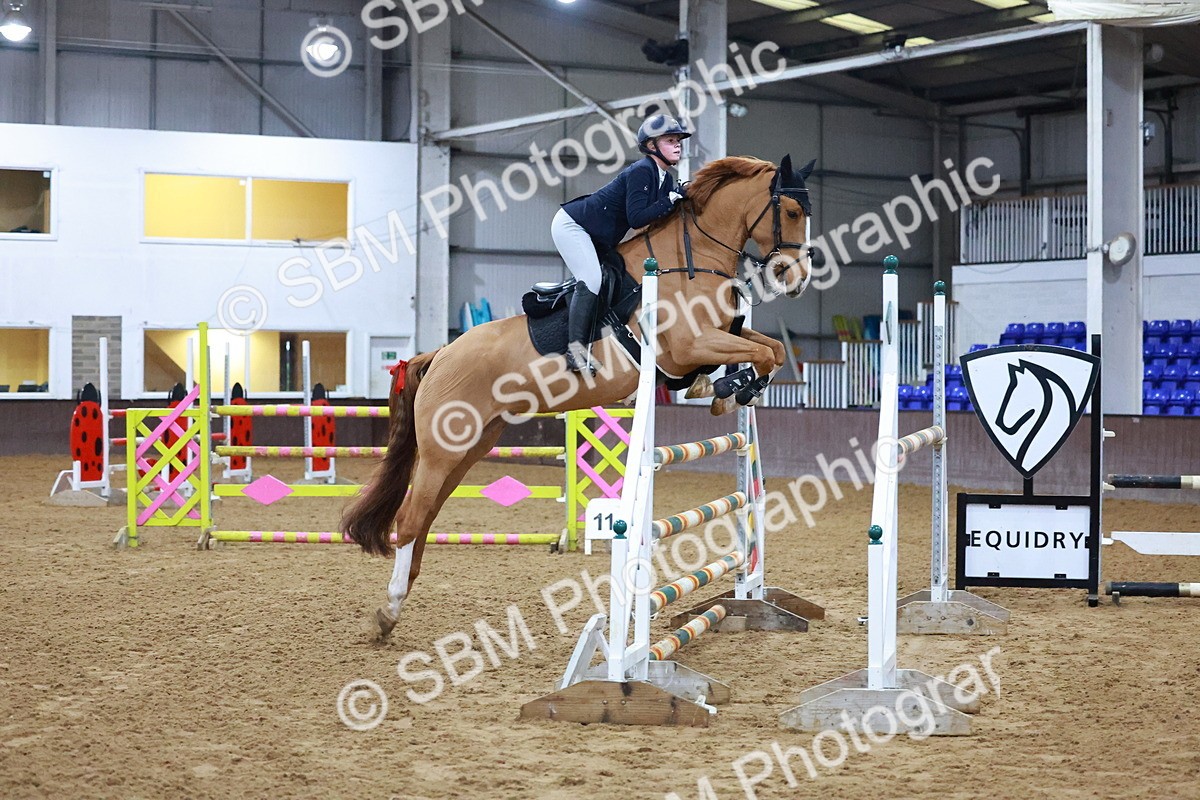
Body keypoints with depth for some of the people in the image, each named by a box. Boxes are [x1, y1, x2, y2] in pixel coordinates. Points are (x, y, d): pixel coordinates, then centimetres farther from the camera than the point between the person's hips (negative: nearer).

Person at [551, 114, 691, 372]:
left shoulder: (665, 179, 5)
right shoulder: (641, 171, -23)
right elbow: (637, 218, -30)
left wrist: (686, 197, -9)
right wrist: (672, 200, -27)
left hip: (599, 240, 10)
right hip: (572, 225, -10)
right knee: (591, 281, -23)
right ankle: (575, 348, -24)